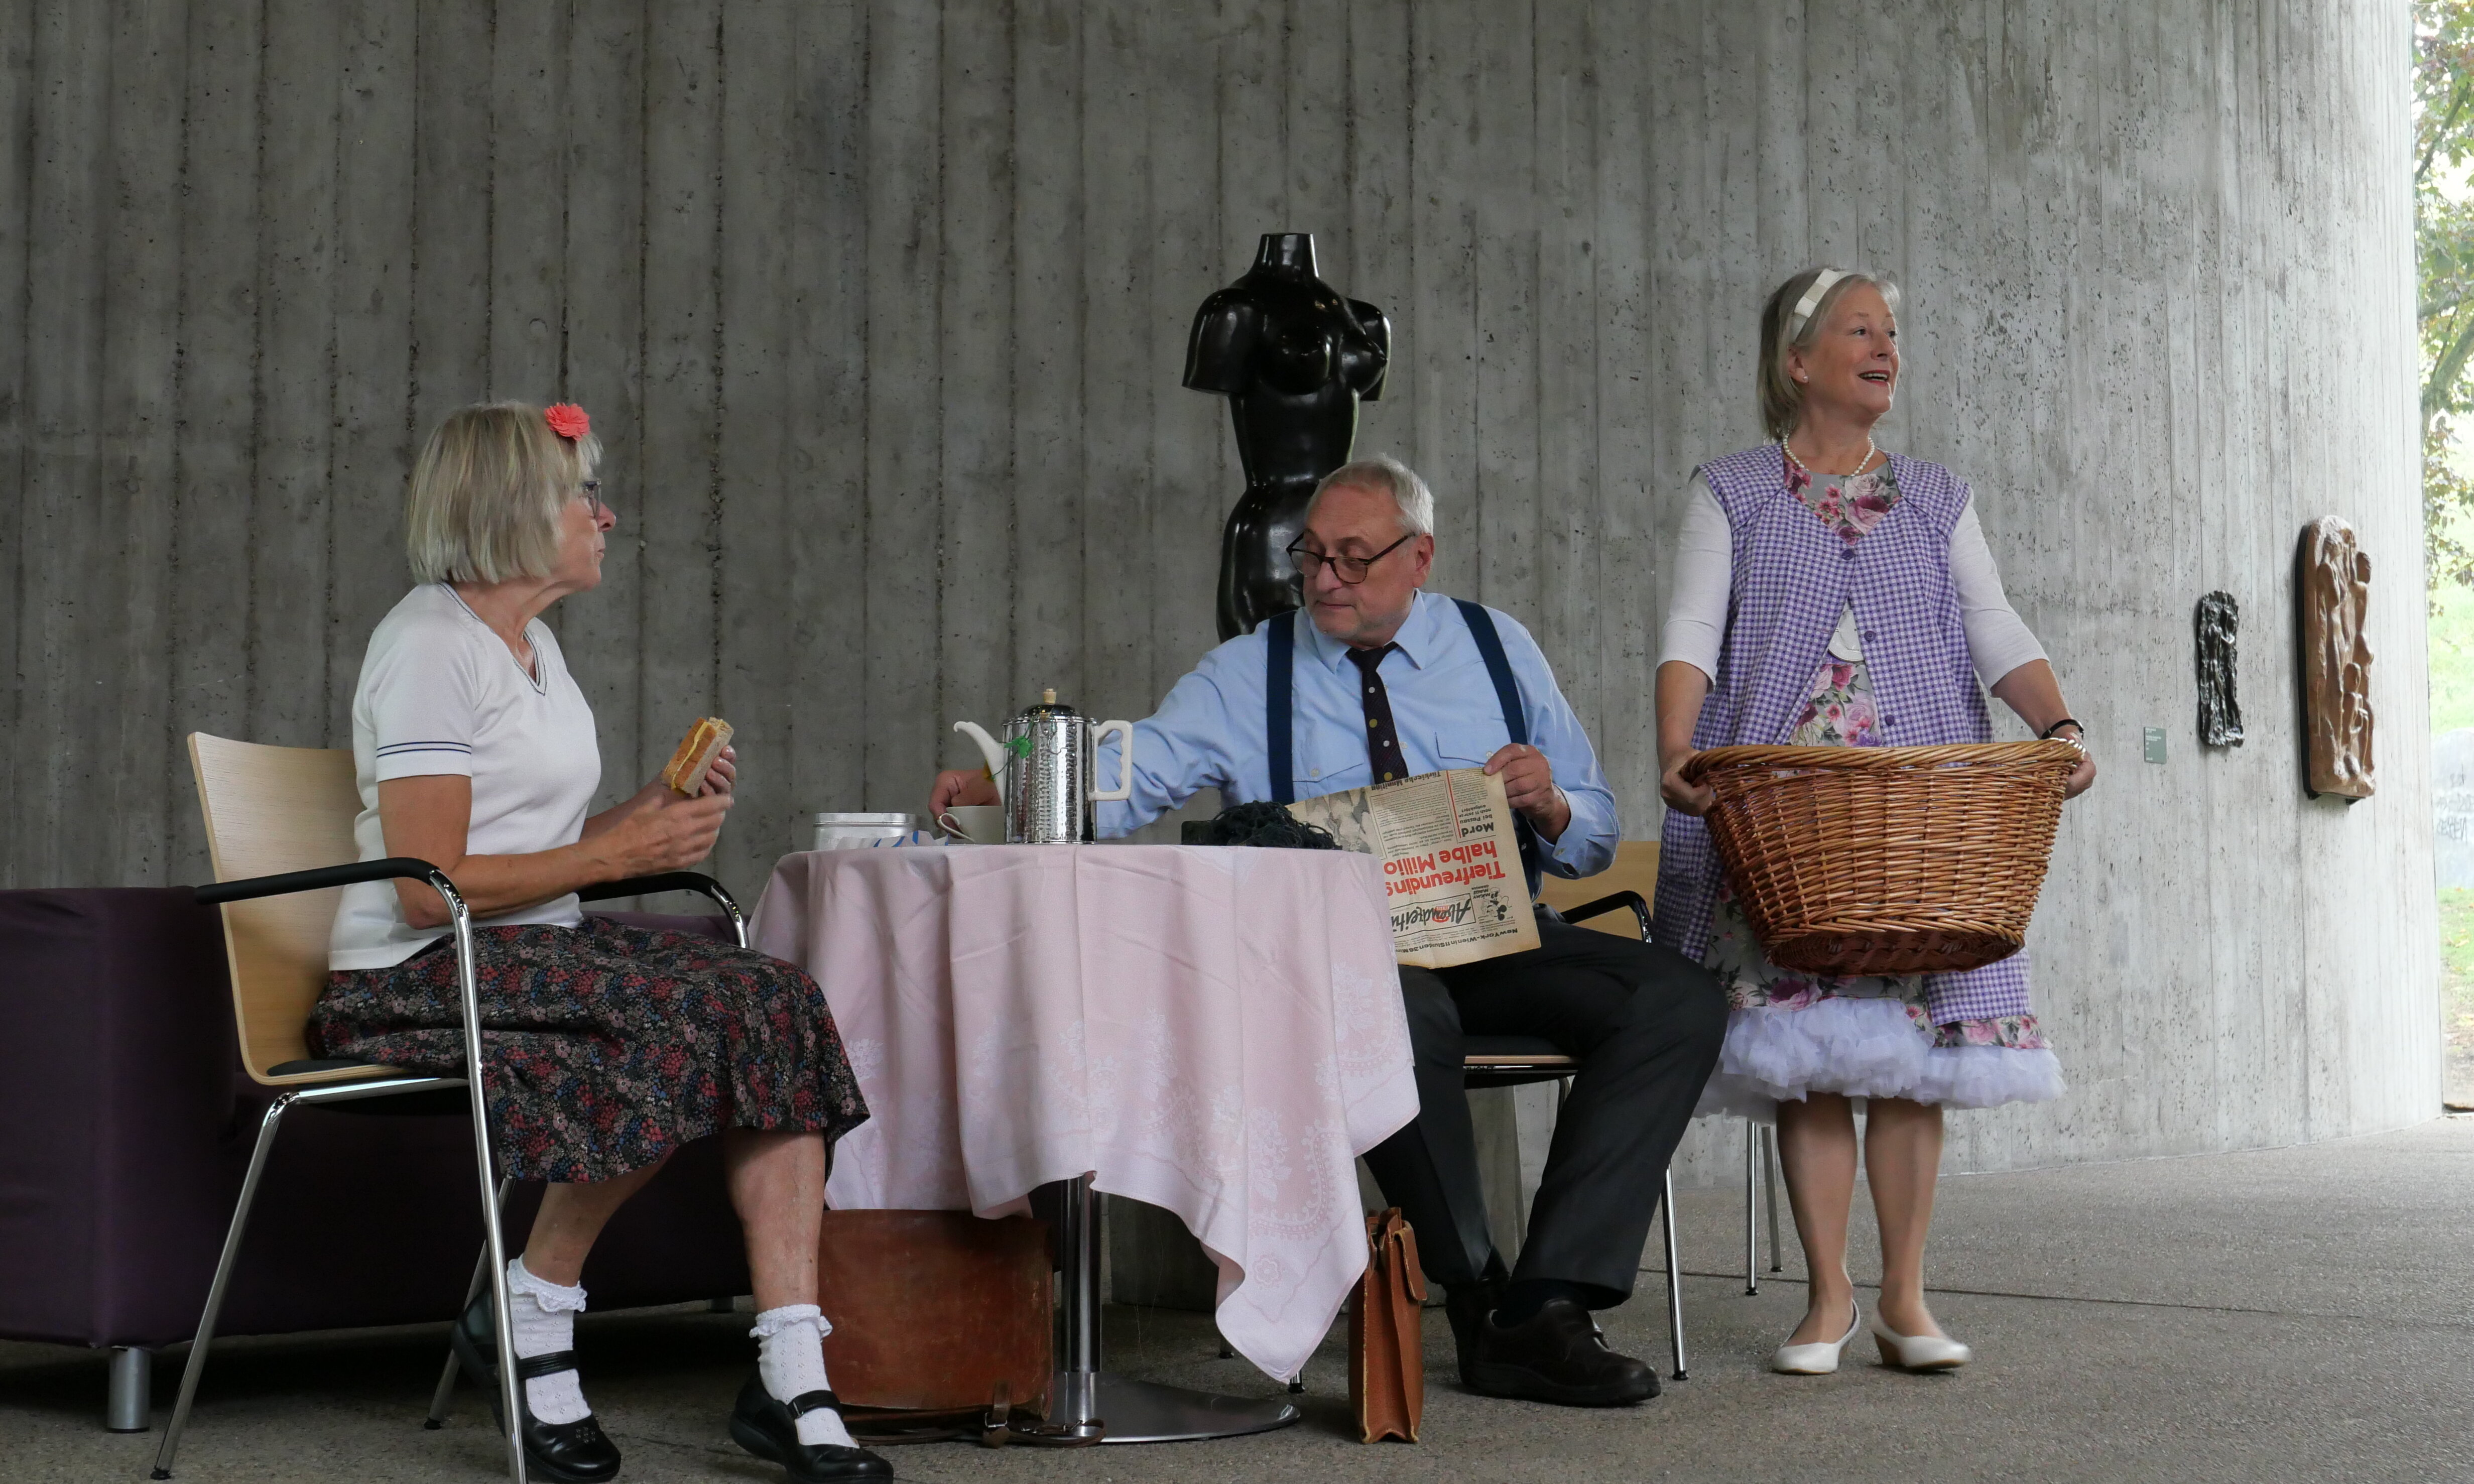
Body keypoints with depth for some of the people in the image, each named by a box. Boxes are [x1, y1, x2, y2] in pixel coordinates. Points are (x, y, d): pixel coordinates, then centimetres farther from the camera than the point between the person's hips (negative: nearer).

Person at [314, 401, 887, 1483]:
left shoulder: (531, 644, 20)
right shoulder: (431, 645, -10)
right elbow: (429, 887, -18)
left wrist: (656, 814, 4)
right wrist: (616, 853, -13)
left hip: (537, 951, 9)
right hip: (416, 976, -9)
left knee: (778, 1009, -14)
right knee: (684, 1023, -30)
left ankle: (790, 1383, -20)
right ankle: (531, 1317, -12)